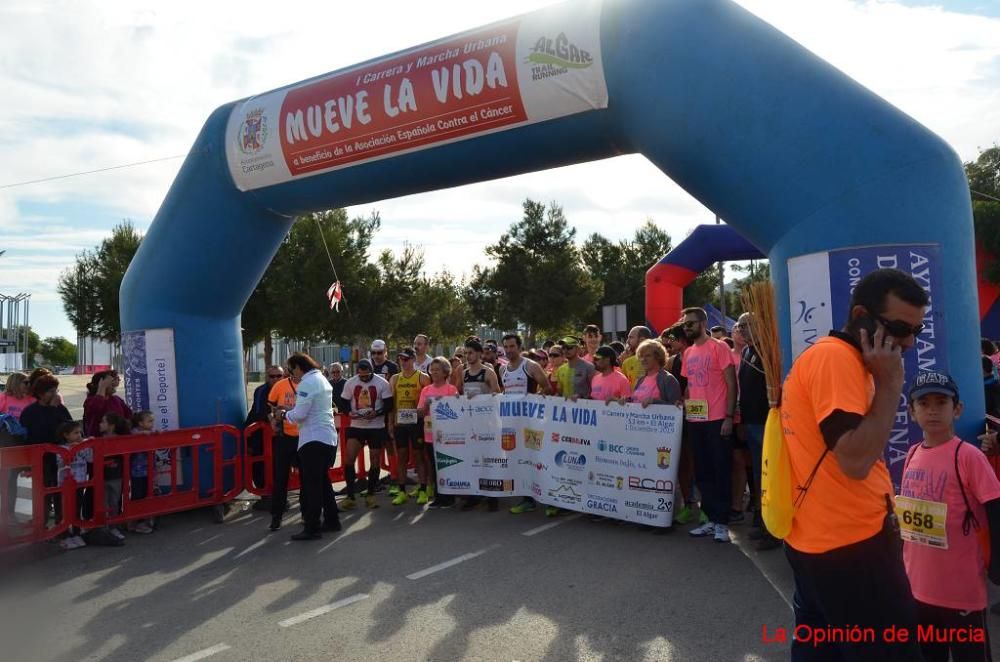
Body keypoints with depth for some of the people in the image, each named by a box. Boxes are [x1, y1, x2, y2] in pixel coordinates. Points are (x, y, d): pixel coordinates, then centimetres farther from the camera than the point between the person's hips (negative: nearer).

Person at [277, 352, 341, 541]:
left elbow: (299, 414, -17)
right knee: (323, 481, 18)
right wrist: (290, 409, 14)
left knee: (311, 485, -4)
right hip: (328, 437, 10)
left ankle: (312, 528, 0)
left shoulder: (307, 383, -14)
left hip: (314, 440, -10)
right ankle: (332, 520, 25)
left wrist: (284, 414, 1)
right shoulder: (322, 379, 16)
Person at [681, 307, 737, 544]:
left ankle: (722, 522, 9)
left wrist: (729, 416, -14)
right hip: (694, 420, 7)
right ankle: (711, 518, 22)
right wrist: (683, 409, 8)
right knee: (702, 471, 11)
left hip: (717, 420, -7)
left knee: (721, 471, 1)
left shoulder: (719, 347, -6)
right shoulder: (688, 353, 12)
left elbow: (731, 383, -9)